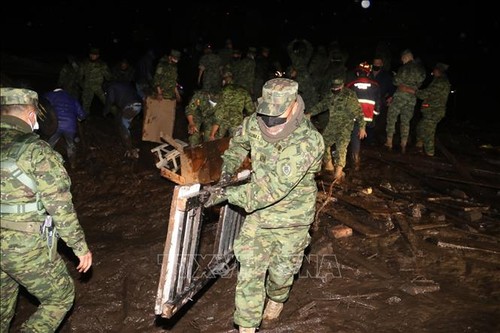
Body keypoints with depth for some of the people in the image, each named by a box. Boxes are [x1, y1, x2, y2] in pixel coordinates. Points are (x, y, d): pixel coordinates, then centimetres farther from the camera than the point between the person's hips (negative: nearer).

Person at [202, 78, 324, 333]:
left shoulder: (306, 142, -30)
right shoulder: (255, 123, -12)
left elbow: (274, 188, -32)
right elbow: (239, 141, 15)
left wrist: (228, 194, -29)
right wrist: (229, 166, -1)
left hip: (290, 218, -3)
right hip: (259, 211, 4)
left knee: (281, 271, 16)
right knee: (249, 270, 1)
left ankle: (276, 301, 50)